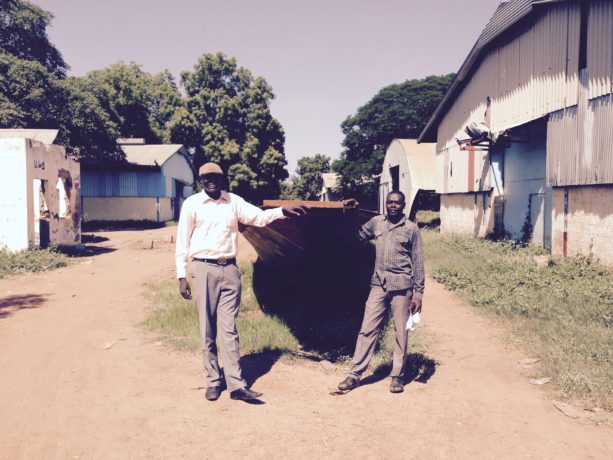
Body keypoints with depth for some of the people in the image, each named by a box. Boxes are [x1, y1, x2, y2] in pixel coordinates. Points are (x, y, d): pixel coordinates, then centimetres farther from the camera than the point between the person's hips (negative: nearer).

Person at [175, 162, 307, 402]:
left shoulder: (233, 201, 8)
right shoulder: (192, 204, 0)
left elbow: (259, 216, 6)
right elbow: (182, 242, 0)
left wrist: (283, 210, -12)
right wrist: (181, 276, -4)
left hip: (230, 269, 2)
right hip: (204, 269, -2)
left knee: (229, 328, 2)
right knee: (207, 329, 4)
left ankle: (236, 384, 2)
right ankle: (213, 381, 16)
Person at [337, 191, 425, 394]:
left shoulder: (411, 229, -1)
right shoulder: (376, 222, 7)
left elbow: (418, 262, 0)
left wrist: (418, 293, -4)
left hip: (401, 286, -2)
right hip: (379, 285, 3)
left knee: (401, 333, 5)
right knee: (367, 329, 2)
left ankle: (397, 376, 18)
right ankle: (355, 374, 9)